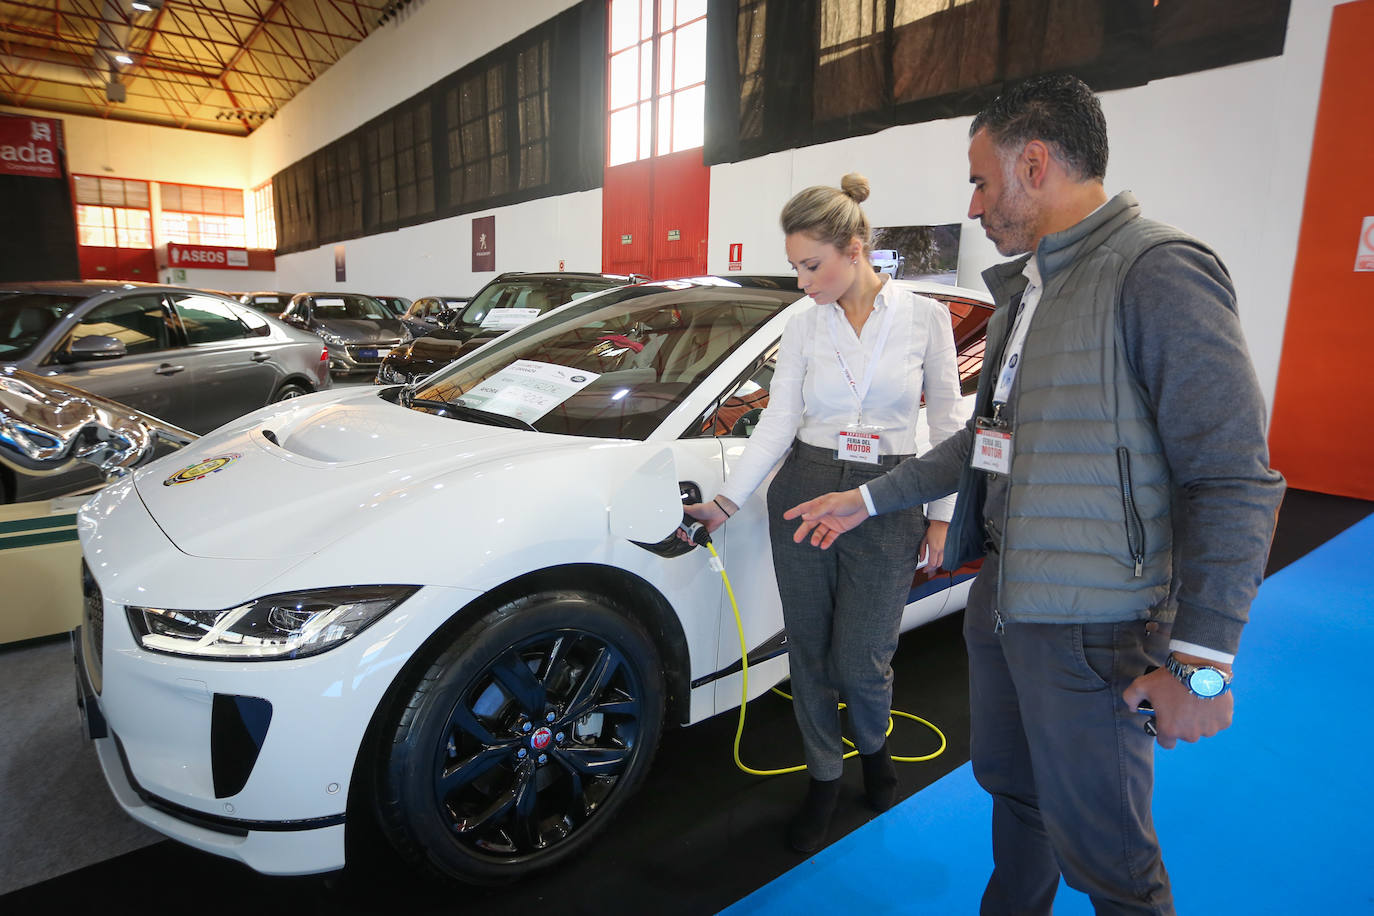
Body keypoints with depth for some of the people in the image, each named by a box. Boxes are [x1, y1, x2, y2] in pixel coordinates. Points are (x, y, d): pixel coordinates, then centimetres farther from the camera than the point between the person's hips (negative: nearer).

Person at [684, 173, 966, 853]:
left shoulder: (924, 317, -2)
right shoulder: (803, 326, 1)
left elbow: (946, 421, 4)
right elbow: (776, 423, -2)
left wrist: (942, 513, 2)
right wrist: (726, 500, -11)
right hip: (804, 493, 2)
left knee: (860, 660, 1)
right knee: (810, 652, 10)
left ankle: (874, 748, 37)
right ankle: (824, 777, 34)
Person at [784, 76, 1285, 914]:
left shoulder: (1158, 274, -16)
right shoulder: (1026, 286, 12)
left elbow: (1234, 482, -19)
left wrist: (1201, 662, -20)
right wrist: (867, 500, 17)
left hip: (1092, 632, -8)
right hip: (1001, 603, 8)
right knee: (1012, 788, 24)